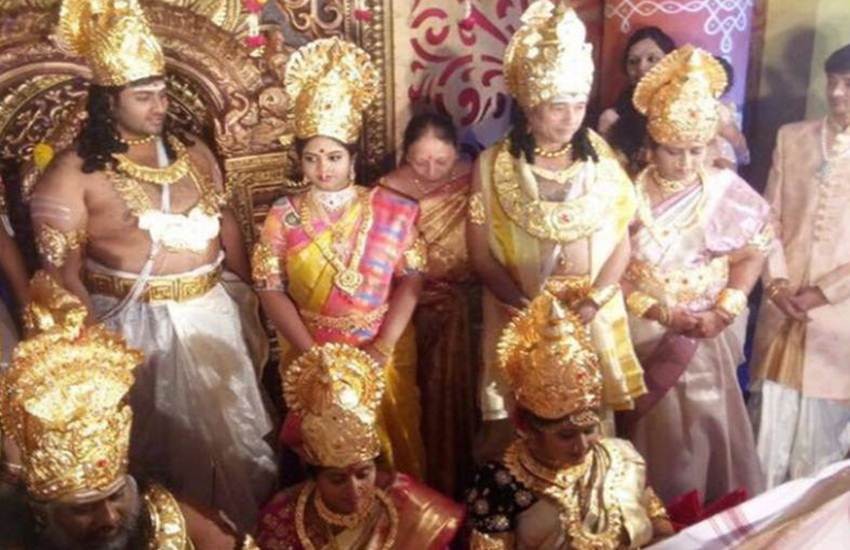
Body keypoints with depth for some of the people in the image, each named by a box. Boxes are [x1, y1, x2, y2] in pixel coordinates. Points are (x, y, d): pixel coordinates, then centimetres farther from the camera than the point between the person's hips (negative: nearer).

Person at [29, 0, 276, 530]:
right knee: (166, 441, 11)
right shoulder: (74, 172, -12)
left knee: (229, 430, 19)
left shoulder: (192, 150, 3)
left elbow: (227, 224, 10)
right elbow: (64, 274, -13)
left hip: (214, 313, 5)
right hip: (137, 326, -5)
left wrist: (249, 298, 8)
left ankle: (245, 528, 41)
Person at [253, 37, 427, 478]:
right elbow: (271, 290, -8)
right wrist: (313, 353, -18)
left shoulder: (391, 210, -4)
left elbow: (411, 280, -7)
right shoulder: (284, 216, -4)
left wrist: (383, 348, -16)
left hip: (384, 353, 0)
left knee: (388, 455, 12)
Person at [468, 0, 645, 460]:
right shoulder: (492, 166, -5)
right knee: (521, 436, 3)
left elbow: (622, 244, 3)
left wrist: (593, 301, -13)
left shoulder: (601, 161, 2)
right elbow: (481, 255, -6)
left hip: (593, 319, 2)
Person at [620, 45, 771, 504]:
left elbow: (753, 253, 1)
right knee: (658, 433, 10)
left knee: (711, 427, 10)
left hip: (710, 336, 1)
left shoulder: (728, 191, -7)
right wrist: (662, 314, -18)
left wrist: (723, 312, -11)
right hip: (647, 336, -1)